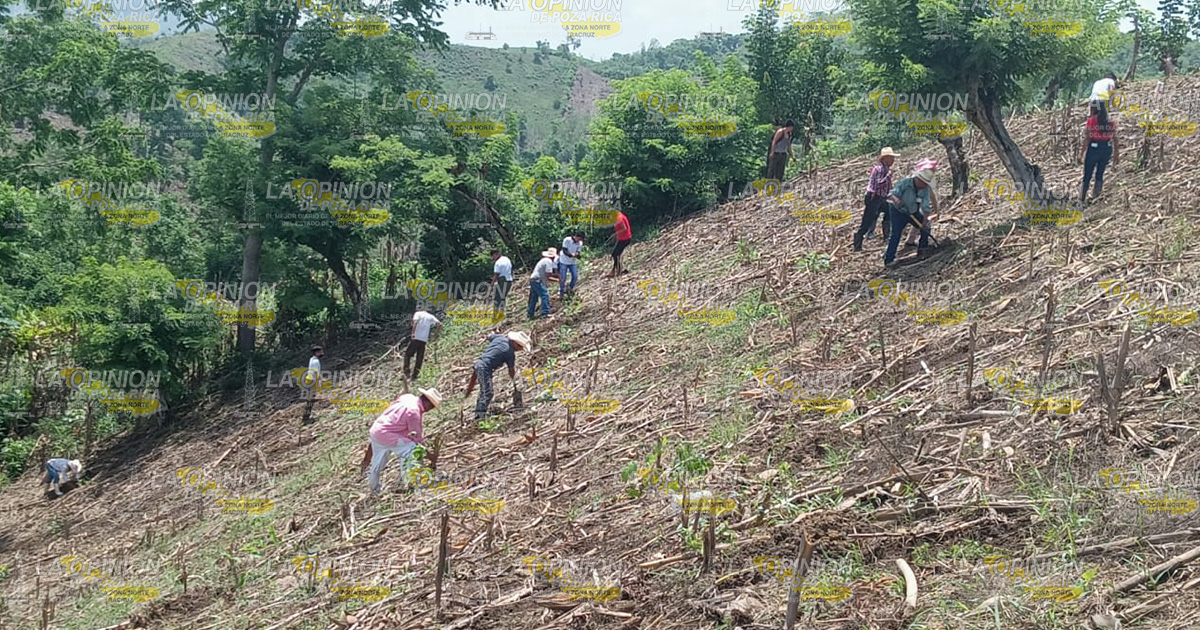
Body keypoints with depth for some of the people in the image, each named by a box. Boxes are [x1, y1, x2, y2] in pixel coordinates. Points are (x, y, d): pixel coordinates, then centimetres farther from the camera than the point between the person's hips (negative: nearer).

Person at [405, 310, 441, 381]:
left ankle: (406, 372, -3)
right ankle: (414, 375, 6)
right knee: (419, 359, 9)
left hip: (415, 338, -3)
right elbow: (439, 324, 5)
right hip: (424, 340, 3)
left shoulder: (418, 313, 7)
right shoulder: (431, 317, 17)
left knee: (407, 354, 8)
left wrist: (413, 333, -19)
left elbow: (415, 322, -13)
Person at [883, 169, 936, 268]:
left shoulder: (925, 189, -14)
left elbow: (925, 206, -17)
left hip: (913, 211, 6)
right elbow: (891, 194, -35)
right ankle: (888, 259, -12)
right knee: (896, 234, -14)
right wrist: (896, 199, -57)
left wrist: (925, 222, -24)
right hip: (898, 211, -6)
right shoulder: (905, 183, -28)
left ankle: (922, 250, 24)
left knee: (925, 228, 5)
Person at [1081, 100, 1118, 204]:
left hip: (1094, 148, -4)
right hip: (1107, 149, 4)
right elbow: (1115, 139, 4)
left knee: (1087, 175, 7)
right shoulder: (1110, 122, 3)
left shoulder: (1091, 121, -10)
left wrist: (1082, 153, -6)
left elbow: (1088, 138, -12)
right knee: (1100, 174, 16)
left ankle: (1082, 199, 11)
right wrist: (1116, 155, 10)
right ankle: (1096, 194, 9)